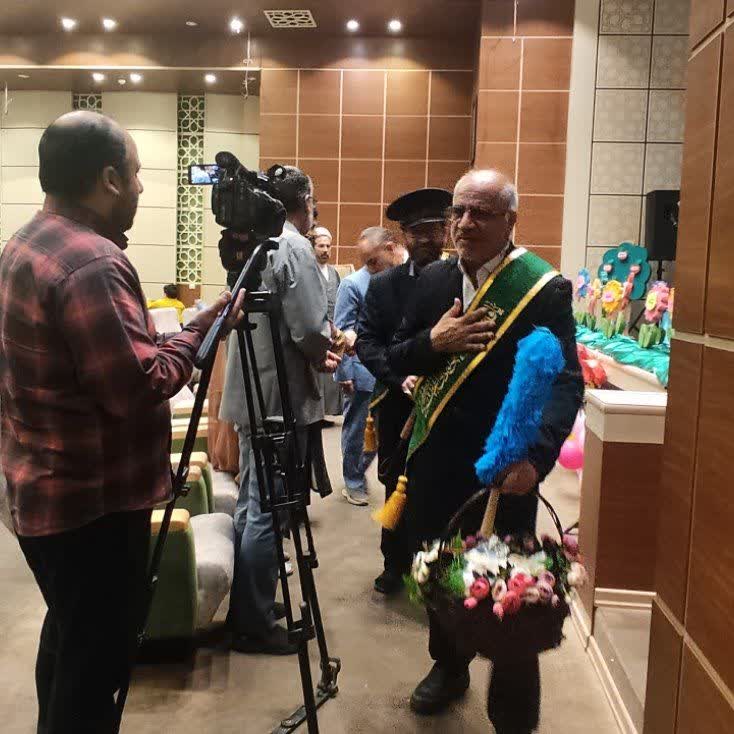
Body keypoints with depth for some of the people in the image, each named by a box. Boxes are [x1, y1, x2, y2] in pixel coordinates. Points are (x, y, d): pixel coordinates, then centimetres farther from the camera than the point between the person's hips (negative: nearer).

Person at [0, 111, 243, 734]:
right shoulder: (93, 264, -23)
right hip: (93, 502, -10)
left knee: (70, 641, 24)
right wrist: (207, 324, -12)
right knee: (94, 659, 5)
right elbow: (138, 390, -23)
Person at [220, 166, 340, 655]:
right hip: (281, 397, -9)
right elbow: (311, 331, -19)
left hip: (250, 392, 9)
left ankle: (248, 606, 29)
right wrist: (326, 352, 2)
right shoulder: (295, 249, -13)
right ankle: (255, 625, 9)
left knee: (251, 505, 17)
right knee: (268, 513, -1)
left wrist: (317, 353, 13)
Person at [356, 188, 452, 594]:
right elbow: (366, 341, -1)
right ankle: (396, 564, 30)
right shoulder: (383, 285, 6)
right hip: (398, 405, 2)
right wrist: (399, 376, -16)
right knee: (397, 485, 13)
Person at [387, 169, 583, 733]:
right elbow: (397, 359, 8)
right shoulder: (434, 278, 5)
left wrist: (537, 454, -33)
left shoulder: (545, 288, -12)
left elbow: (566, 382, -17)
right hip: (434, 461, 6)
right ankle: (449, 666, 47)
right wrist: (434, 341, -14)